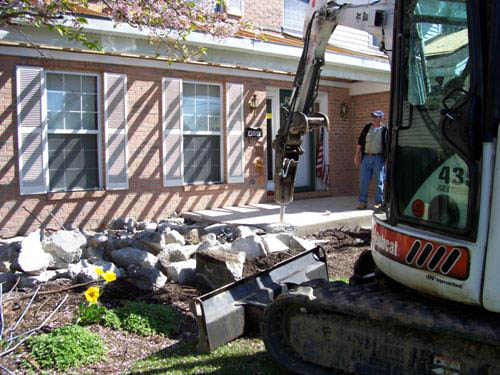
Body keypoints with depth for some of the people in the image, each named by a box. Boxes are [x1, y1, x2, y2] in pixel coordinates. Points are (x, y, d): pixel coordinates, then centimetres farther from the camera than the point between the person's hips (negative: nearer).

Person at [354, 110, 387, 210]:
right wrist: (357, 155, 8)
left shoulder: (385, 130, 0)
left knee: (379, 181, 2)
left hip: (378, 158, -3)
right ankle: (362, 202, 9)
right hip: (366, 157, 4)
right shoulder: (367, 127, 11)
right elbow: (360, 142, 12)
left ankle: (379, 202, 9)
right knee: (363, 180, 3)